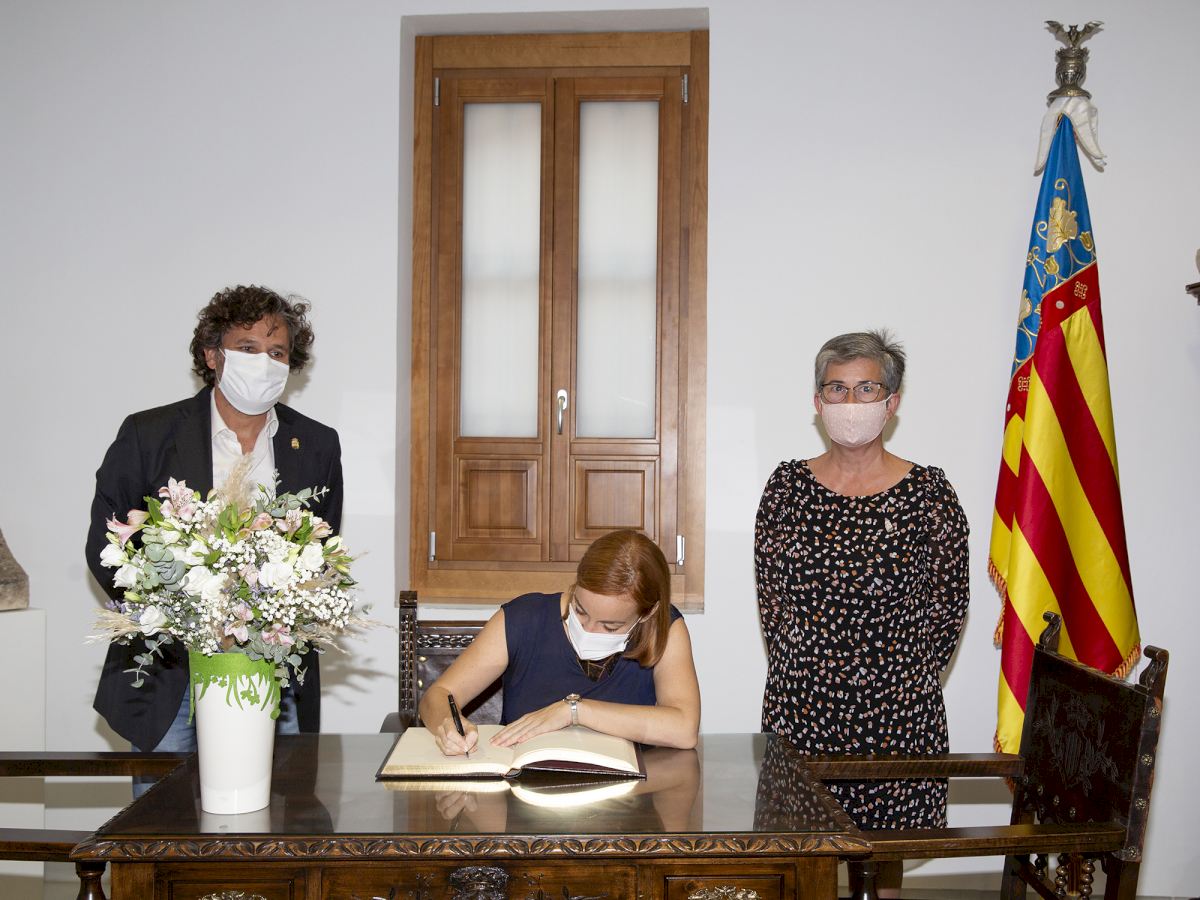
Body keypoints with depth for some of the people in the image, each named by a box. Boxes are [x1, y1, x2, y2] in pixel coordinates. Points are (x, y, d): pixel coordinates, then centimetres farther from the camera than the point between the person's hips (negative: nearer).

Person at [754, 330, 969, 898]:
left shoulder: (928, 493, -3)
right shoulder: (788, 485, 4)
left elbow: (945, 606, -1)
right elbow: (771, 598, 6)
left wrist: (905, 687, -3)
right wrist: (797, 675, 0)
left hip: (895, 711, -2)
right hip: (799, 705, 2)